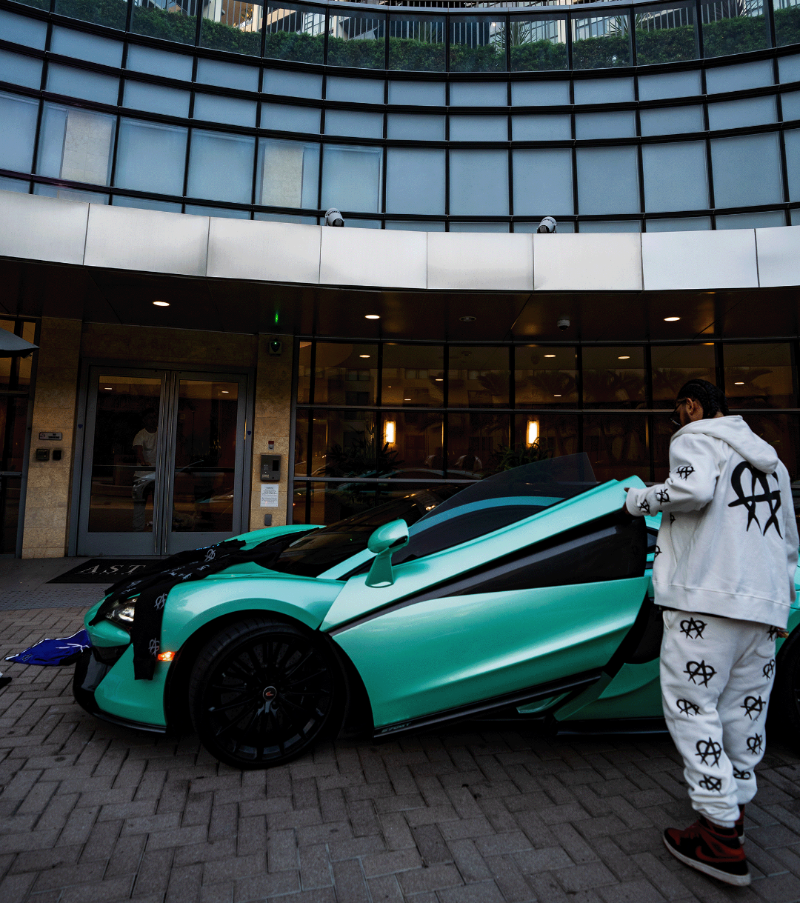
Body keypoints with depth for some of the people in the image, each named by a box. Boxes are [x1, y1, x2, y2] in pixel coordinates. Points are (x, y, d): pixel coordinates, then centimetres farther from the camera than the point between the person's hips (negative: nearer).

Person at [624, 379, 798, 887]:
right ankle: (734, 812, 26)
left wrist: (640, 500, -7)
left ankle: (721, 837, 0)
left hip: (708, 598, -8)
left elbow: (694, 488, -24)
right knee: (743, 711, 15)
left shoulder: (696, 440, -1)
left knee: (691, 705, -2)